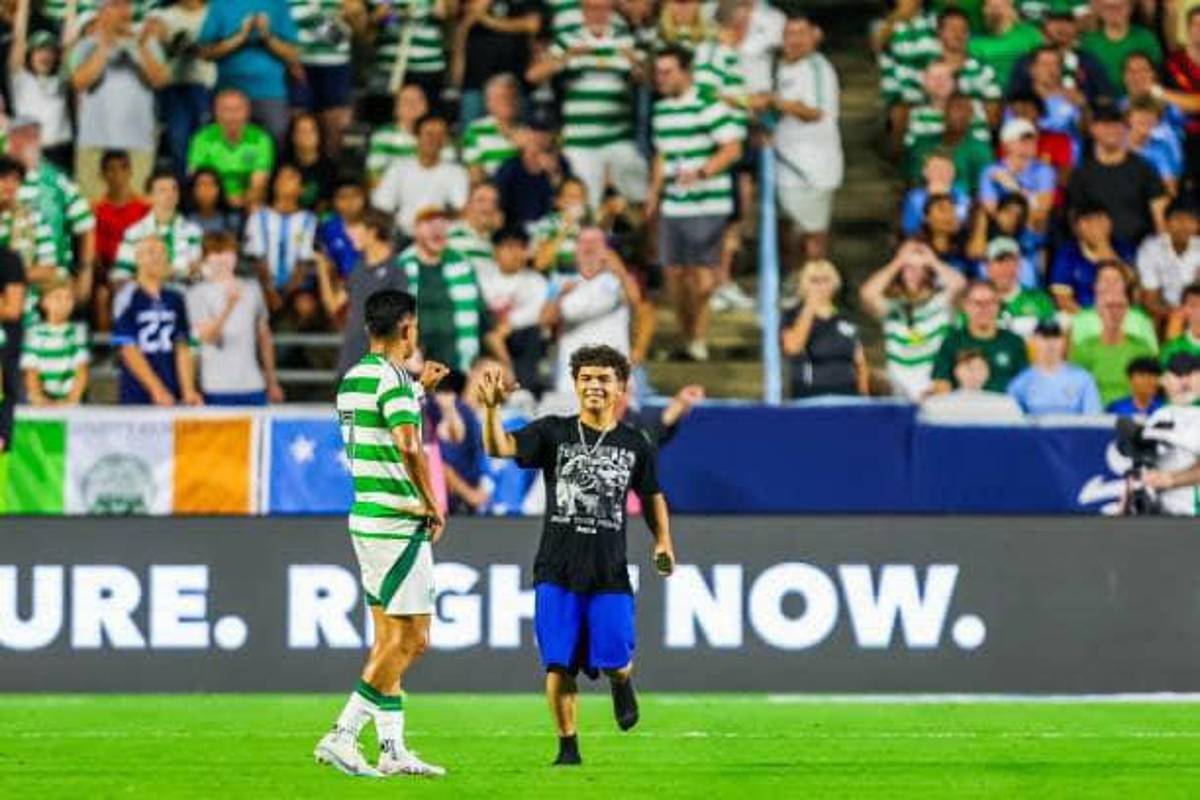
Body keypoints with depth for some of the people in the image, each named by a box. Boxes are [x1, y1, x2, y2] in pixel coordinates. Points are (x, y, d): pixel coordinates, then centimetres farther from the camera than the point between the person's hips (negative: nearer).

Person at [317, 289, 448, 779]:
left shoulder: (353, 380, 12)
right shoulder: (392, 379, -15)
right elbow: (408, 446, -27)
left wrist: (417, 390, 30)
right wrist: (432, 504, -16)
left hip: (367, 518, 9)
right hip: (398, 523, -9)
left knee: (389, 638, 11)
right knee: (412, 639, -6)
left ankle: (393, 750, 11)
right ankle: (342, 736, -11)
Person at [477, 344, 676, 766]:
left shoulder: (634, 445, 7)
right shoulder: (553, 432, 2)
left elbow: (652, 495, 21)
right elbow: (500, 447, -12)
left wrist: (663, 541, 8)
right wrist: (492, 409, -30)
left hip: (610, 573, 0)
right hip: (556, 571, 0)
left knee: (614, 662, -5)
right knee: (559, 664, -3)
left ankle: (622, 684, 31)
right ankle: (568, 746, 9)